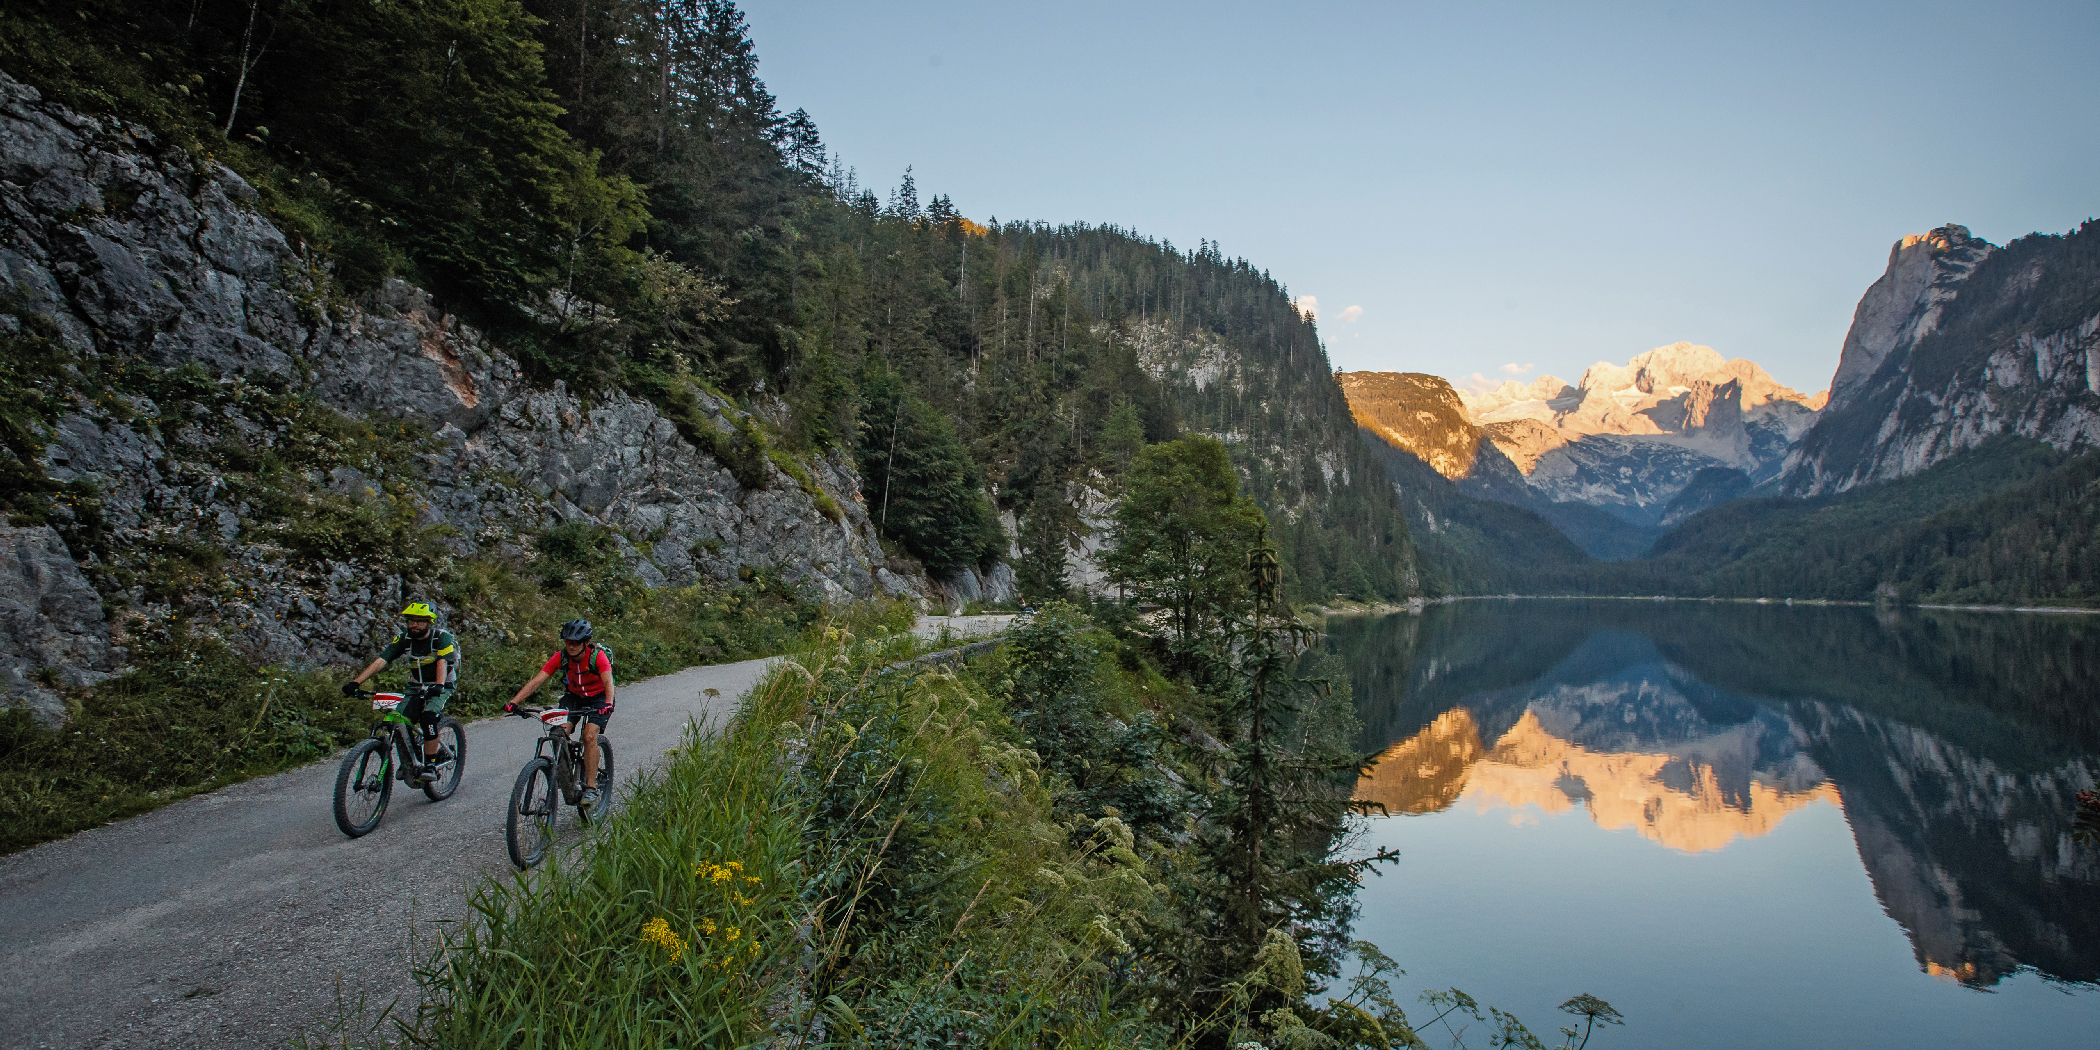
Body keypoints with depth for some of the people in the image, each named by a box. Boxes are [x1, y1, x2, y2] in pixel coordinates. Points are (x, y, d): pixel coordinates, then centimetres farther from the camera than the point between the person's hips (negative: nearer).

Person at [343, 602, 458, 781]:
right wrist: (356, 682, -27)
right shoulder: (403, 639, -5)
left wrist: (438, 686, -50)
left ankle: (430, 766, -20)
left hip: (443, 687, -5)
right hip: (417, 687, 5)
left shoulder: (442, 637, -16)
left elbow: (442, 662, -32)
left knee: (428, 716, -30)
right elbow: (380, 661, -15)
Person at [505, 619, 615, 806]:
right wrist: (514, 702, -35)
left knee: (589, 736, -24)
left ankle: (591, 789, -20)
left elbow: (608, 682, -38)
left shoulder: (598, 656, -27)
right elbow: (537, 681, -23)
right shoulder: (560, 657, -18)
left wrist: (608, 703, -58)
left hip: (598, 698, -4)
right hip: (573, 696, 4)